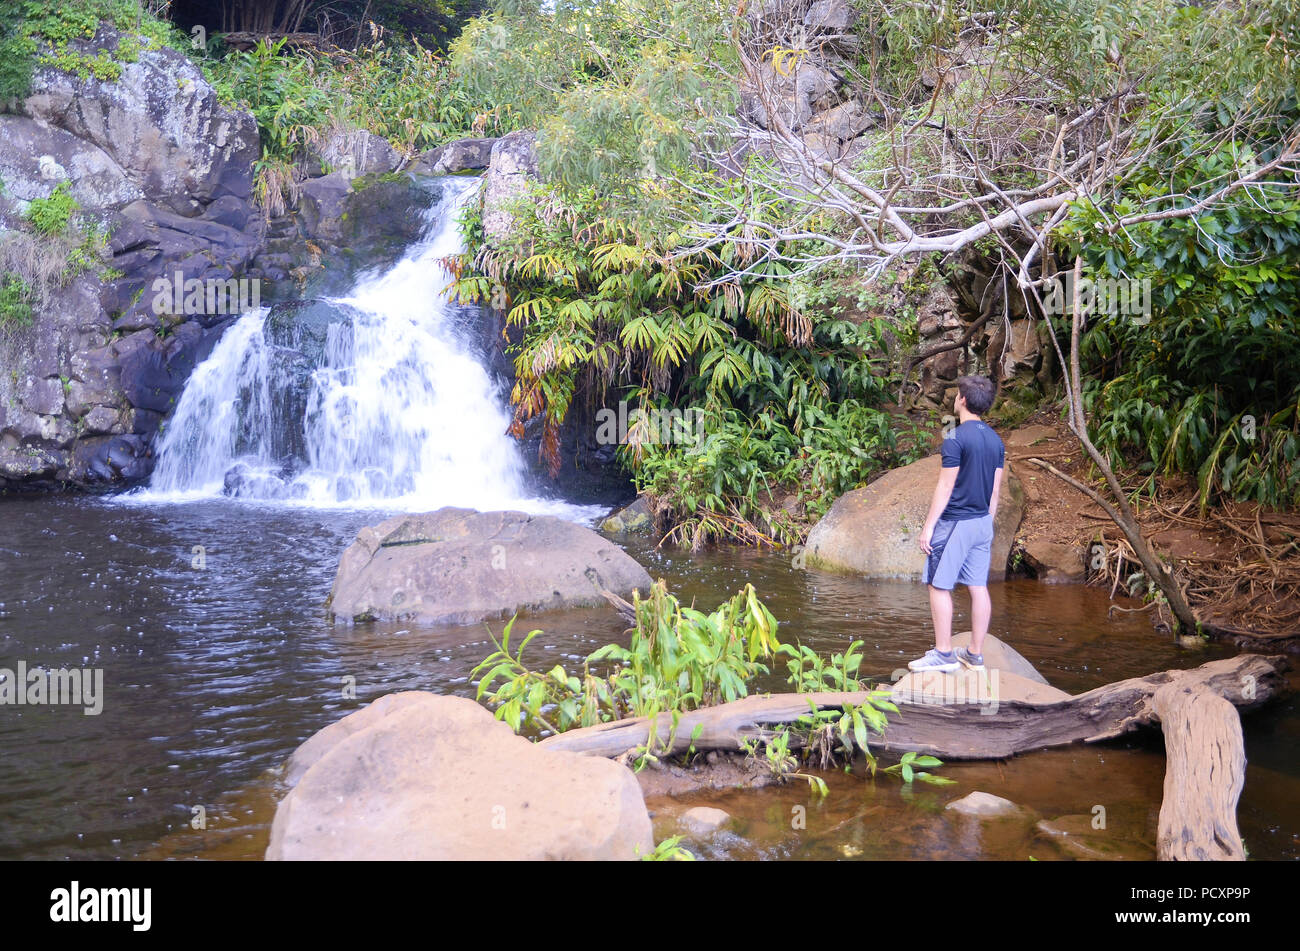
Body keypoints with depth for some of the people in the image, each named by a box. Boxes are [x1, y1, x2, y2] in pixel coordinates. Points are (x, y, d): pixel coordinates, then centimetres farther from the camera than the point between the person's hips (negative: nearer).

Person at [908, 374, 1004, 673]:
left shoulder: (956, 438, -14)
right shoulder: (995, 440, 8)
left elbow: (946, 486, -15)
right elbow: (995, 489, 12)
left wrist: (928, 526, -10)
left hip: (954, 523, -8)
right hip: (982, 523, 8)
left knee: (939, 586, 1)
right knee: (978, 588, 9)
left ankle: (943, 654, 3)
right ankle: (975, 655, 15)